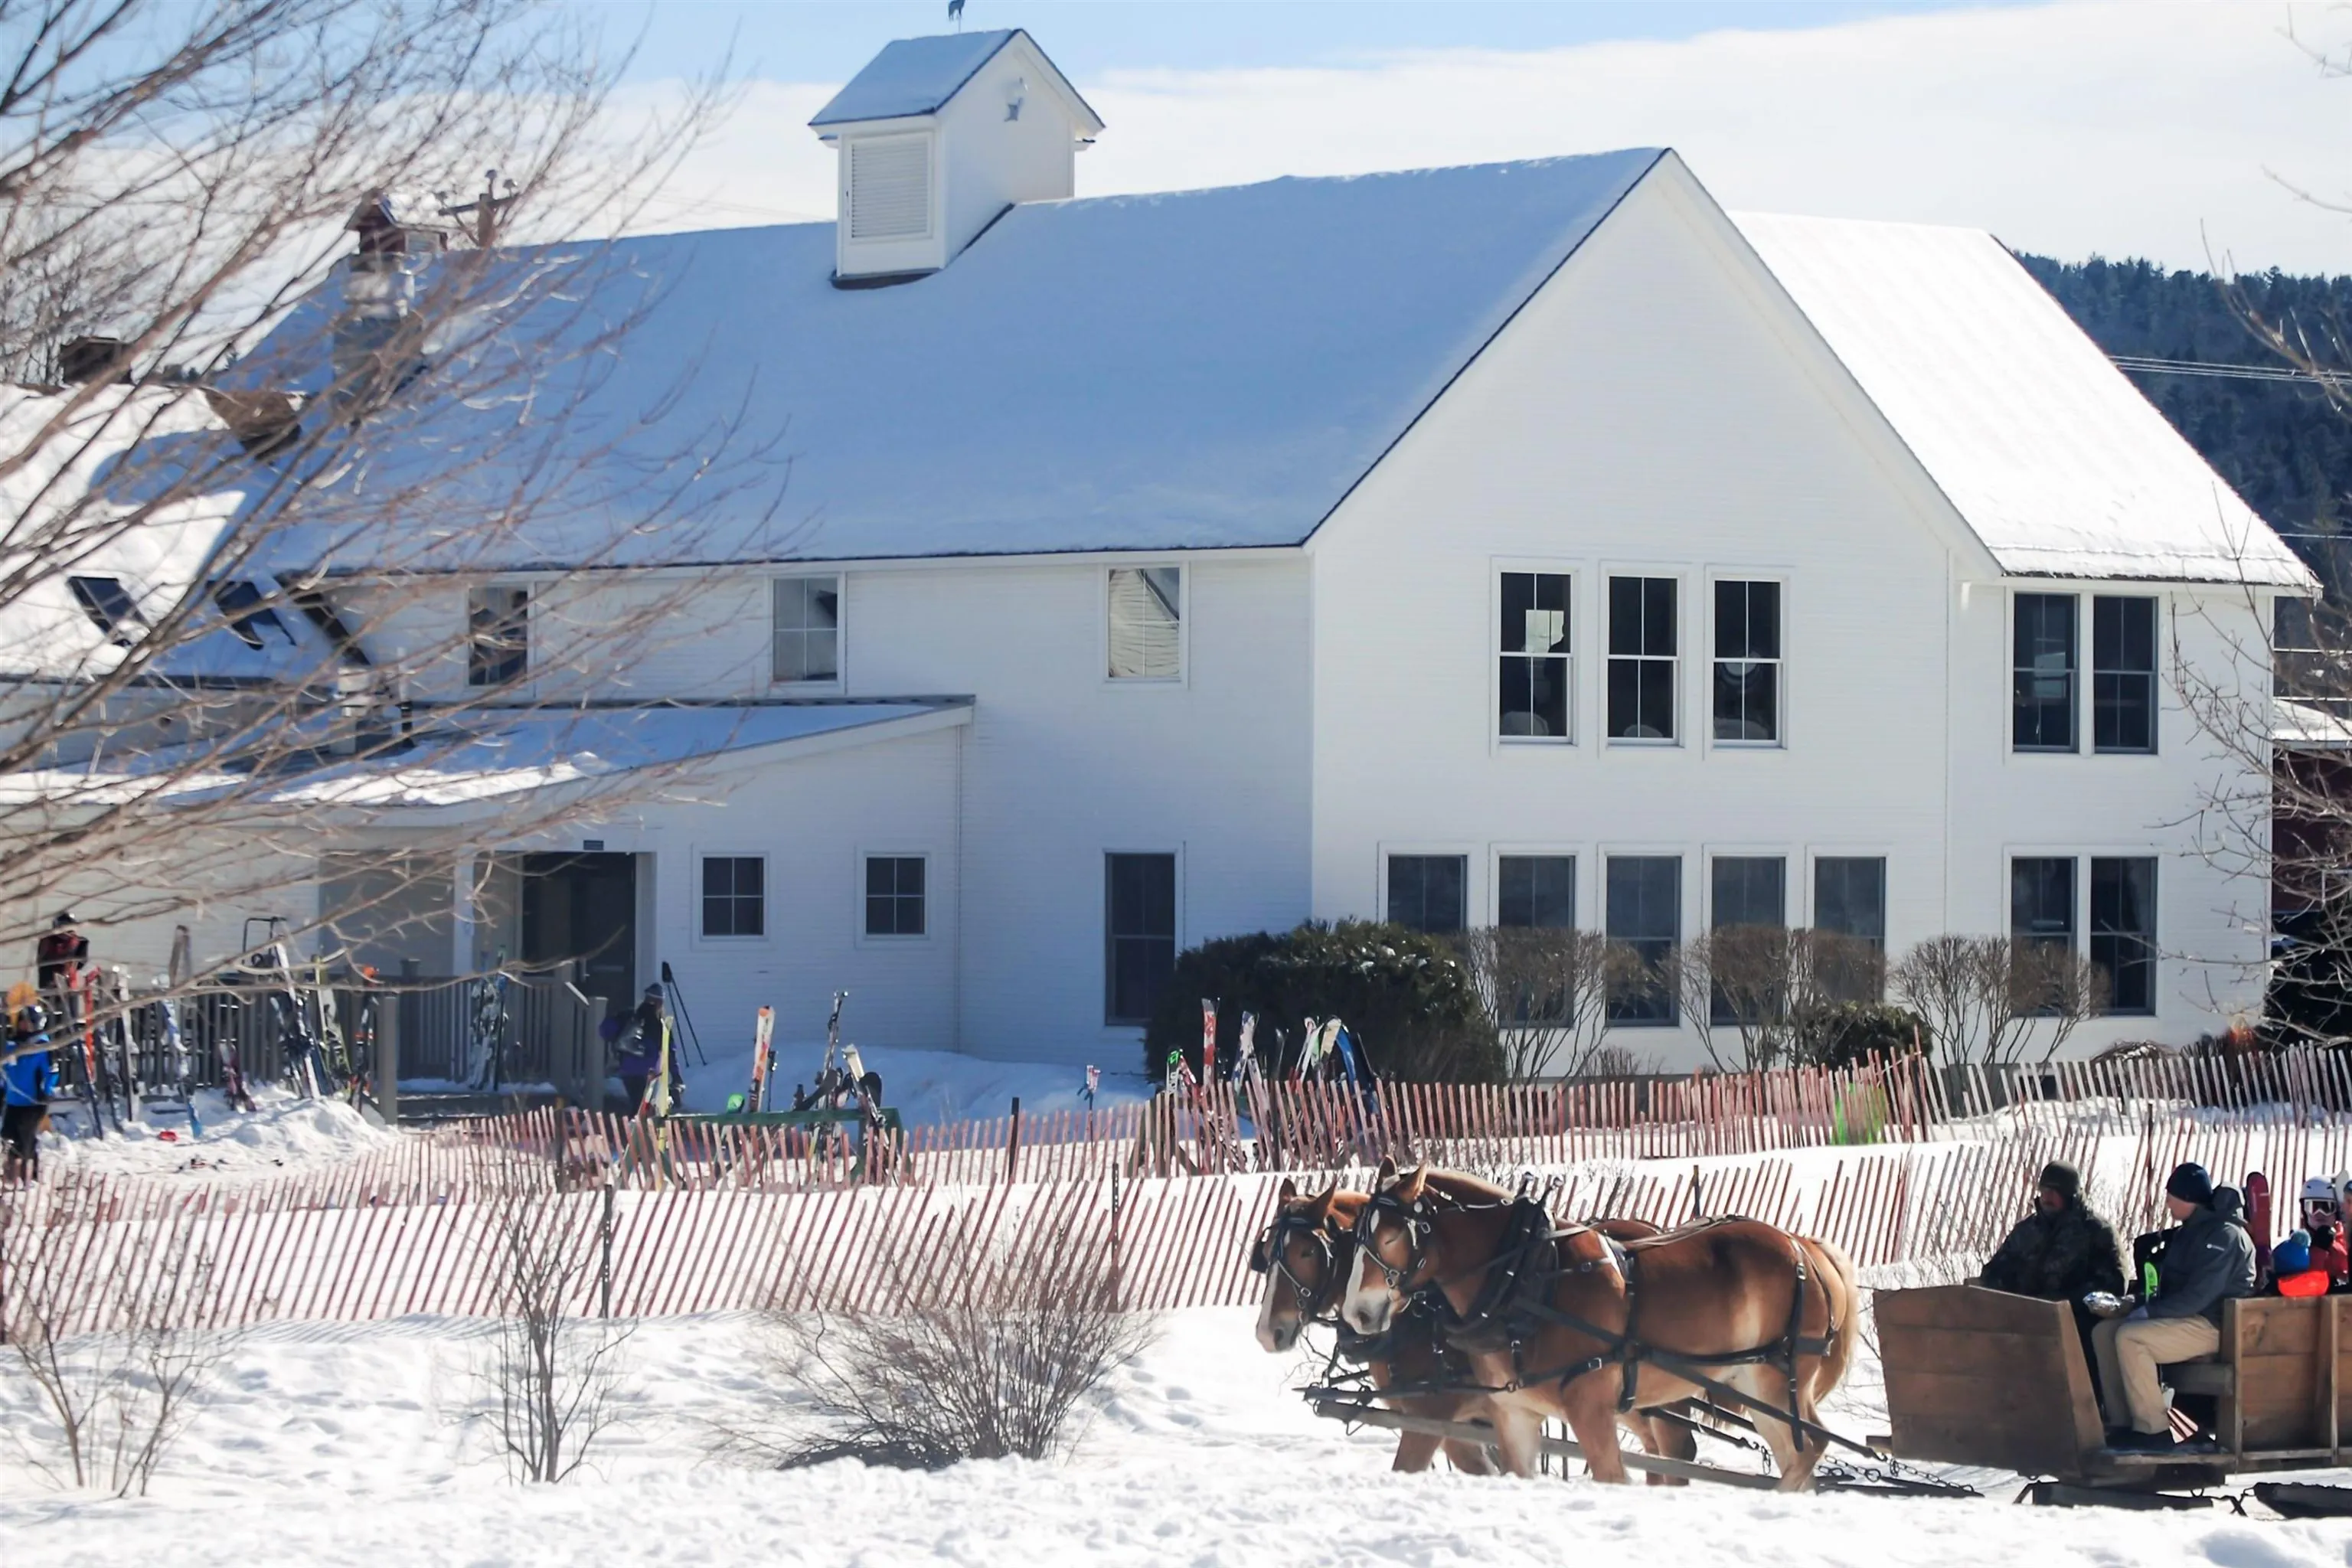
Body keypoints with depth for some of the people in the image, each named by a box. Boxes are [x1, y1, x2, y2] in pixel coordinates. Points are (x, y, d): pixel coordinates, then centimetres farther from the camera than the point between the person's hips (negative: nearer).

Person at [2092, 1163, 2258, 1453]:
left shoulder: (2223, 1235, -14)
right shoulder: (2189, 1231, 19)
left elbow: (2200, 1295, -23)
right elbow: (2173, 1286, 24)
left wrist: (2150, 1311, -19)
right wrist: (2143, 1304, 4)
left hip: (2214, 1327, -11)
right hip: (2188, 1318, 11)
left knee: (2130, 1337, -28)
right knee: (2104, 1333, 0)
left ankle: (2153, 1430, -25)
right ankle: (2122, 1423, -5)